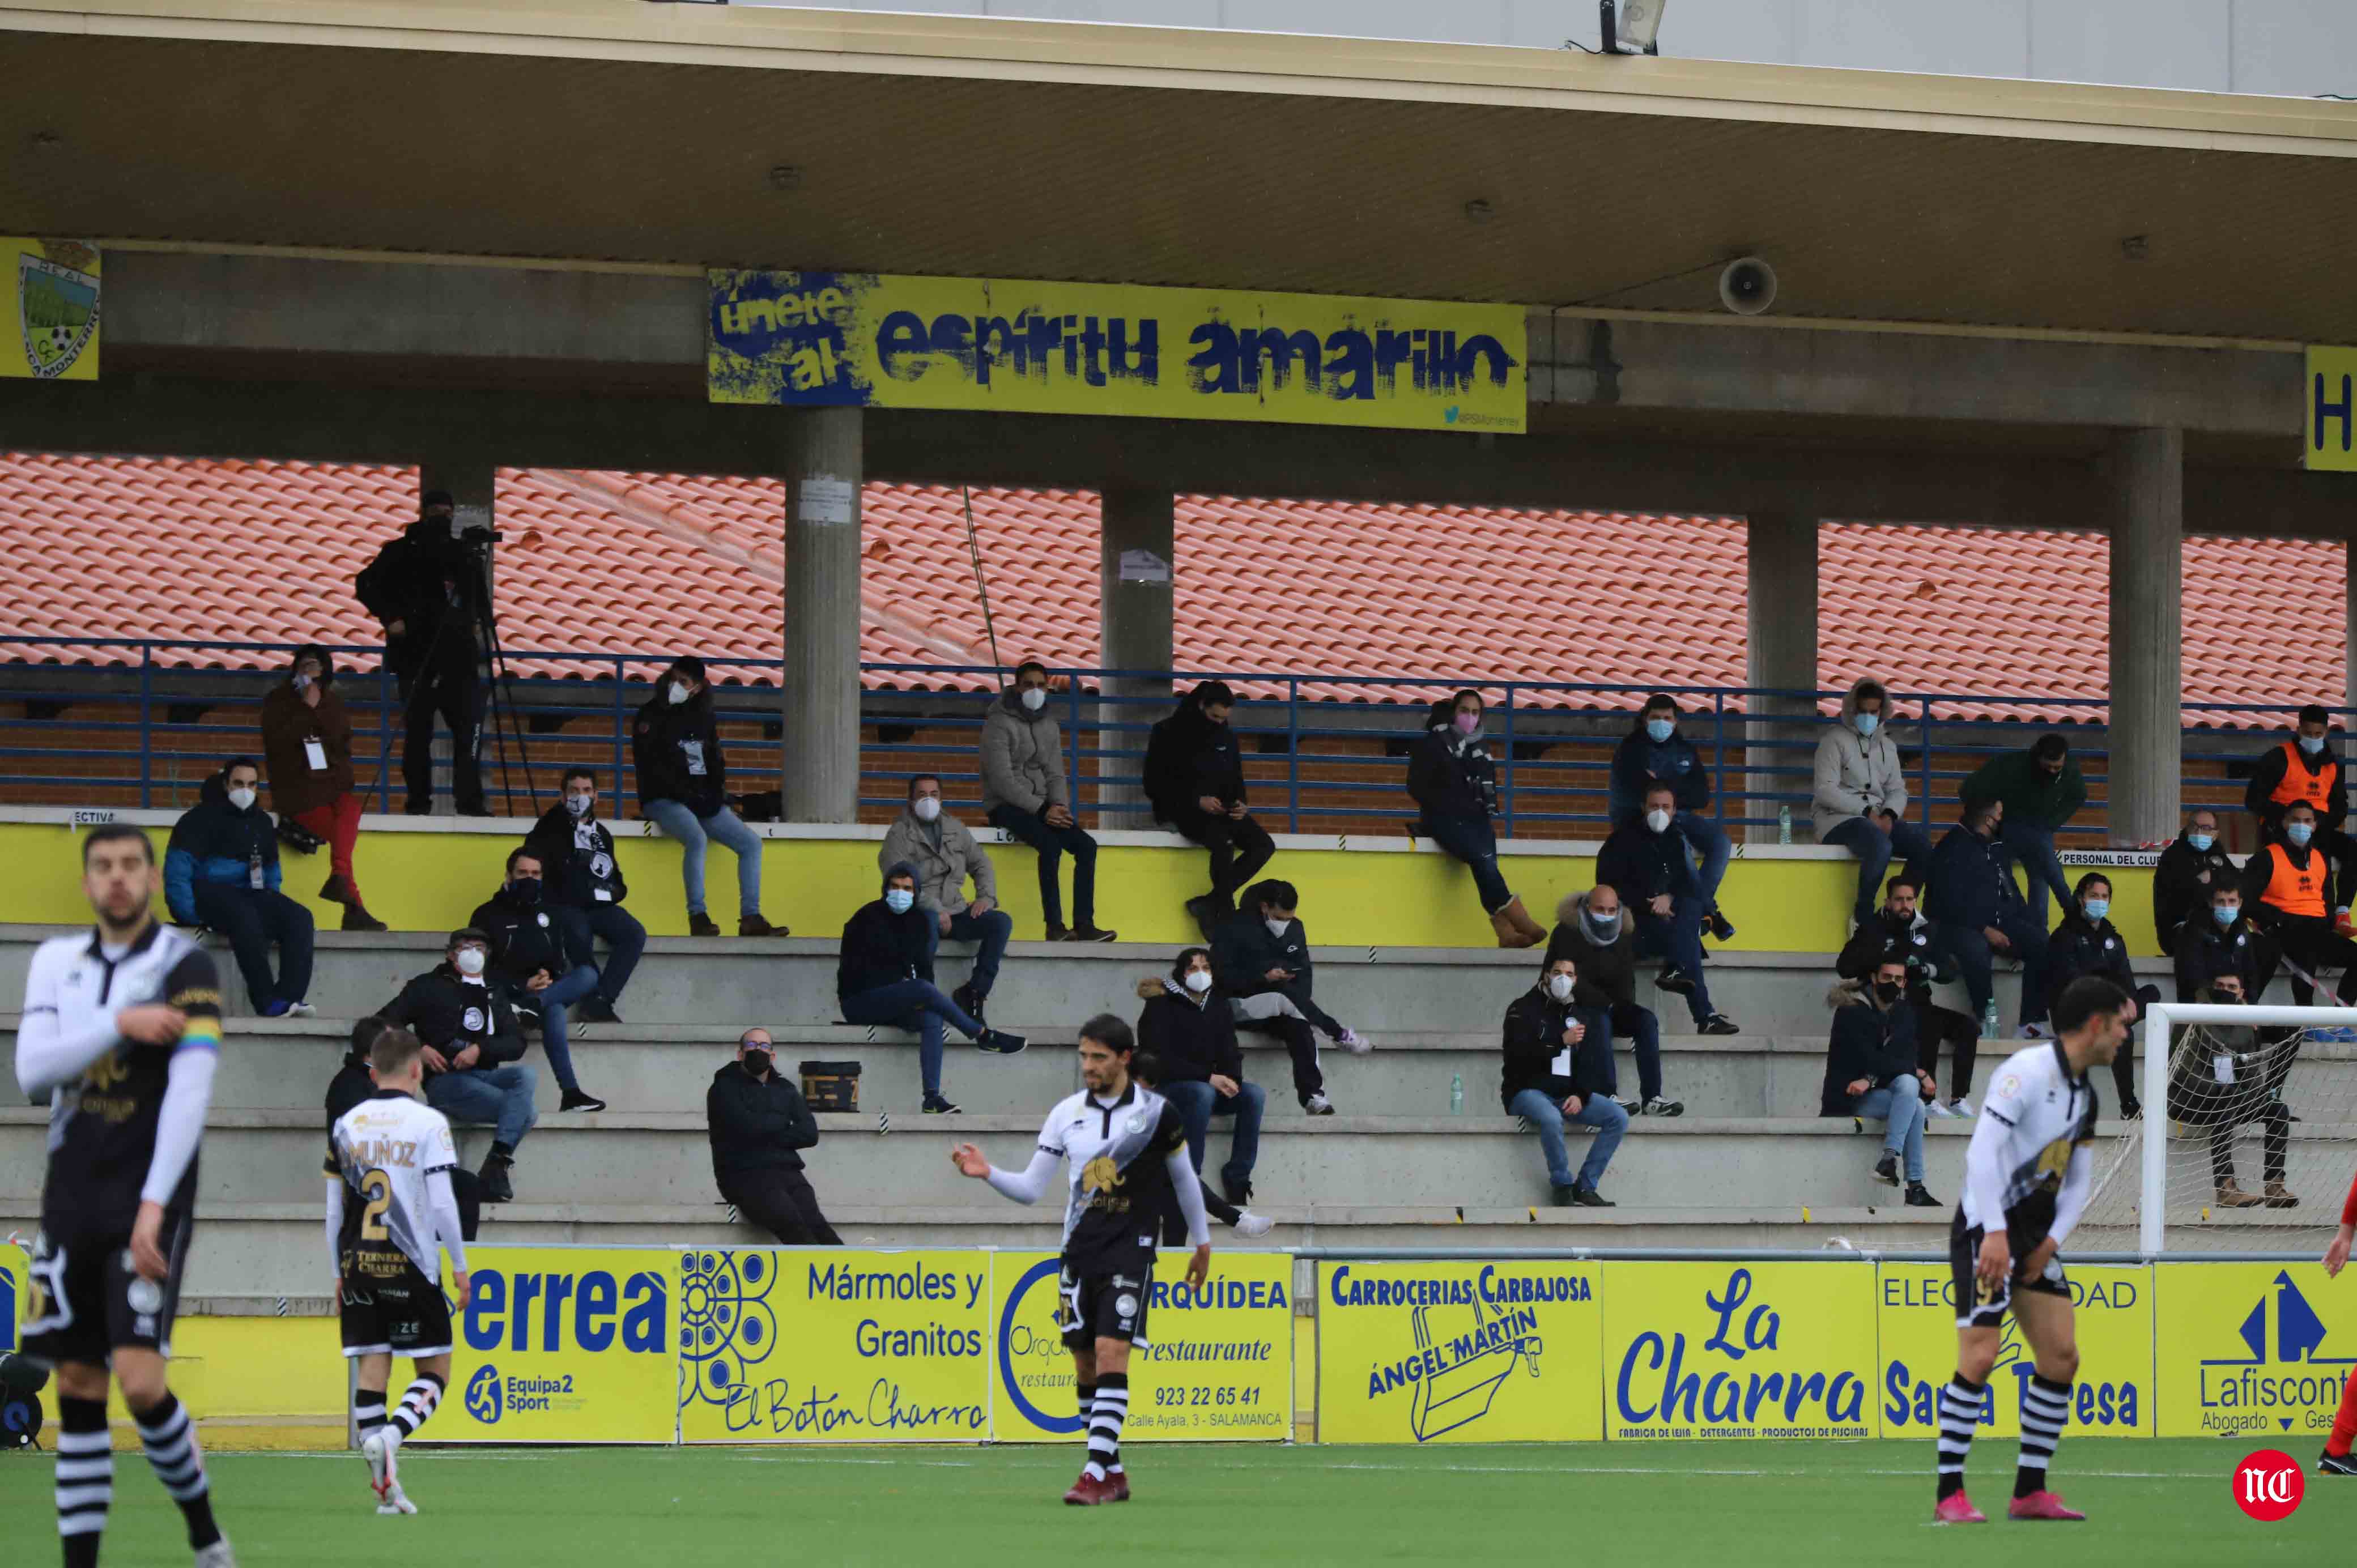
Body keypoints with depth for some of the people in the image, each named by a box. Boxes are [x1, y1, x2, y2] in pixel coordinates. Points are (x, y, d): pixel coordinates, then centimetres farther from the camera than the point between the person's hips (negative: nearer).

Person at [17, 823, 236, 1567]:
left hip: (149, 1203, -5)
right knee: (78, 1387, 4)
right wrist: (118, 1024, -17)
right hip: (72, 1198, 5)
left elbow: (191, 1089, -15)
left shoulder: (185, 964, -7)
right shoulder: (57, 962, 9)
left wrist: (155, 1204, -22)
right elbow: (32, 1069, -3)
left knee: (141, 1382, -15)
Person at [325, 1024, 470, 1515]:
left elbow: (334, 1208, 11)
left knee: (371, 1368, 5)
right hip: (412, 1269, -4)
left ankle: (385, 1487, 0)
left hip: (359, 1267, 4)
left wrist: (338, 1274, 18)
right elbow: (442, 1203, -10)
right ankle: (391, 1434, -21)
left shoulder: (346, 1125, 8)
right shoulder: (428, 1124, -6)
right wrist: (460, 1267, -1)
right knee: (434, 1369, 6)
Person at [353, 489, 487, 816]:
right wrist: (390, 618, -10)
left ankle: (470, 799, -5)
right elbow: (367, 584, 1)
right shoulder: (402, 552, 4)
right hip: (416, 652, -3)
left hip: (457, 653, 3)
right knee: (418, 729, -1)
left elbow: (480, 601, 21)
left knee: (469, 726, -6)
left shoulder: (464, 552, 14)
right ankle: (418, 800, 4)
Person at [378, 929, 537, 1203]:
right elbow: (385, 1021, 8)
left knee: (526, 1075, -31)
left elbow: (516, 1044, 13)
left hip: (483, 1075, 4)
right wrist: (419, 1050, -7)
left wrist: (480, 1049, -7)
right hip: (445, 1081, -4)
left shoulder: (495, 995, 25)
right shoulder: (429, 987, 14)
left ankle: (497, 1163, -33)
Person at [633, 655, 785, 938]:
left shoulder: (703, 717, 13)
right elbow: (649, 766, -10)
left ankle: (750, 919, -6)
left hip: (703, 803, 6)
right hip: (664, 801, -6)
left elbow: (715, 762, 19)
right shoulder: (652, 715, -3)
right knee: (697, 838, -35)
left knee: (751, 843, -5)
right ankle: (697, 917, -35)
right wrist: (686, 794, -16)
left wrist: (714, 796, 1)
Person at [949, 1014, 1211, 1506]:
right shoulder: (1066, 1113, 5)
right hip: (1079, 1247, 4)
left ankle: (1097, 1473, -21)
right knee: (1085, 1365, 4)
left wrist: (1202, 1242, 20)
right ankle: (1113, 1473, 15)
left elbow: (1184, 1178, 12)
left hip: (1130, 1248, -4)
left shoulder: (1156, 1112, -2)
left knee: (1111, 1354, -16)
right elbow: (1030, 1188, 6)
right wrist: (988, 1173, -13)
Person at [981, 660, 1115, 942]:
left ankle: (1084, 924, -18)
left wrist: (1059, 807, -9)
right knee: (1051, 844, -32)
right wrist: (1042, 810, -21)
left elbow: (1055, 774, 13)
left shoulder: (1049, 725, 15)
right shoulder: (1000, 723, -8)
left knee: (1086, 845, -15)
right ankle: (1055, 926, -32)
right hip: (1006, 806, -7)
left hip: (1040, 807, 7)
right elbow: (1002, 780, -16)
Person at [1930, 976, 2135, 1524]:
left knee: (2061, 1356, 3)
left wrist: (2052, 1241, 1)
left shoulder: (2084, 1093, 13)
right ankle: (1949, 1495, -10)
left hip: (2036, 1237, 9)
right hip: (1988, 1227, -9)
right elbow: (1982, 1151, -22)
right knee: (1979, 1357, -15)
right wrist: (1995, 1233, -26)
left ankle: (2030, 1491, 10)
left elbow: (2079, 1181, 17)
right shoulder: (2028, 1071, -15)